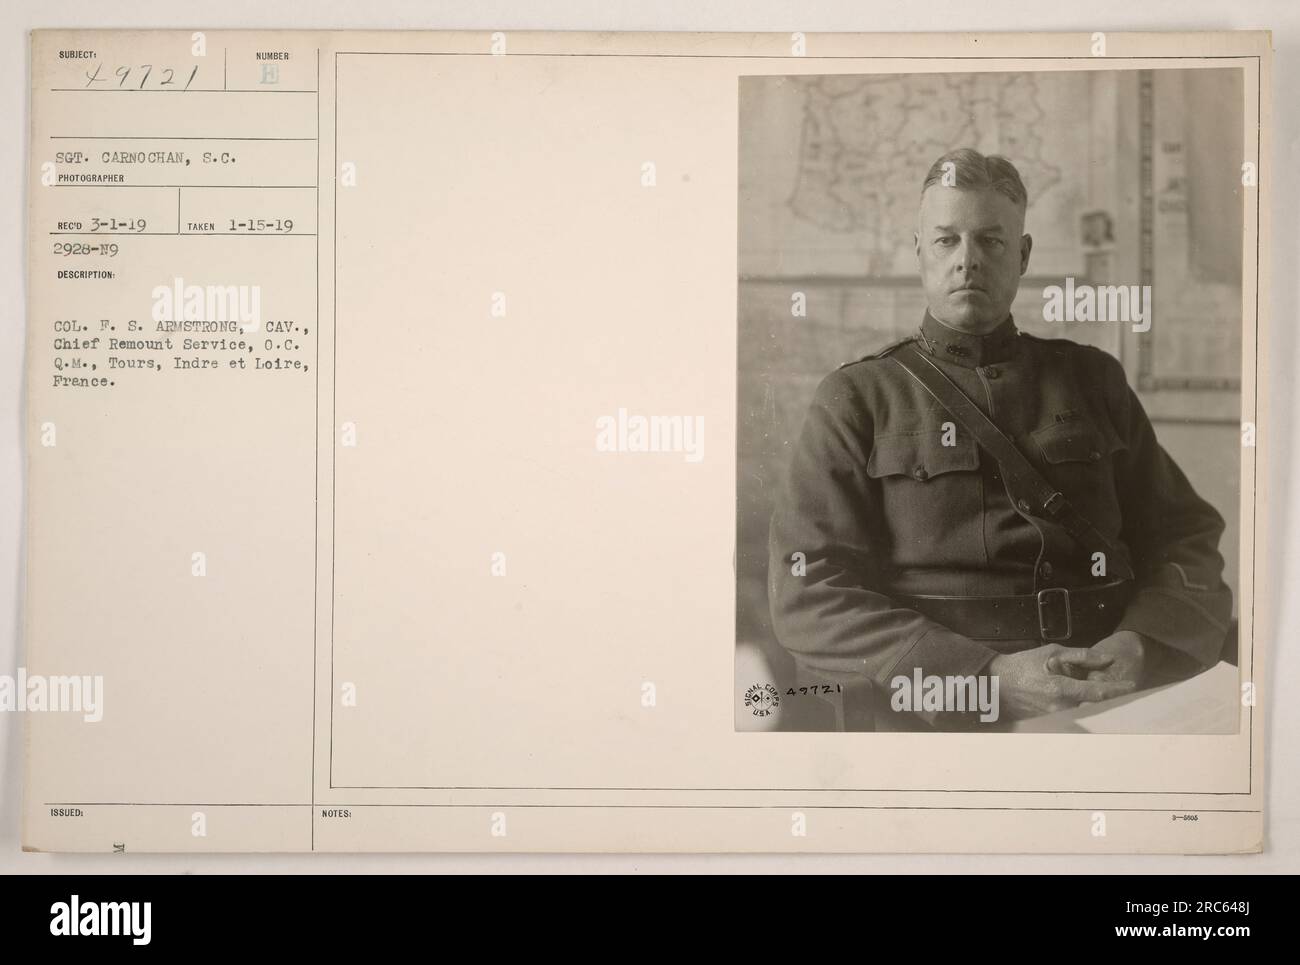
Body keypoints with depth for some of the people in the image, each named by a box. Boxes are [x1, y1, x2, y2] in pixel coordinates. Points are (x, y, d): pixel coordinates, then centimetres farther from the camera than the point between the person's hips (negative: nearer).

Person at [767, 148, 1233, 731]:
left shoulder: (1092, 380, 17)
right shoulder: (855, 399, 8)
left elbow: (1187, 542, 14)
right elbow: (807, 596, -2)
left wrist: (1142, 649, -9)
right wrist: (991, 680, -13)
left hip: (1118, 709, 3)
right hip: (937, 721, -2)